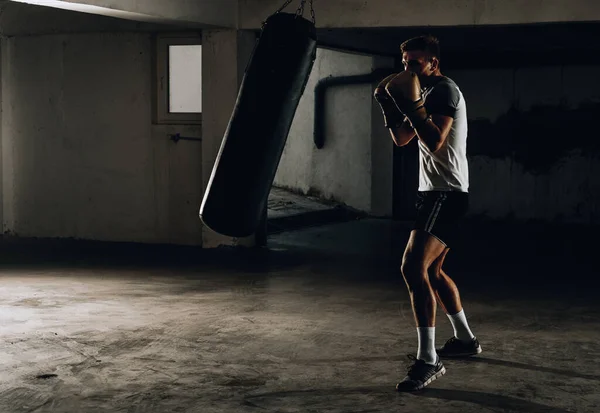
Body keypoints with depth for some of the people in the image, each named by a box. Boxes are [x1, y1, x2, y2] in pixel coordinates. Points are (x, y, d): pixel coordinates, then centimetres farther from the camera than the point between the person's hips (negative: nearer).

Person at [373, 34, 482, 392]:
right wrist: (390, 104, 6)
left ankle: (429, 361, -21)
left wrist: (410, 103, -23)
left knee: (413, 268, -21)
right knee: (432, 271, 20)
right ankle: (465, 339, 34)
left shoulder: (445, 90, -12)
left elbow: (435, 142, -25)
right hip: (437, 192, 11)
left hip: (447, 193, -11)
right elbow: (402, 139, 20)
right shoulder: (429, 93, 19)